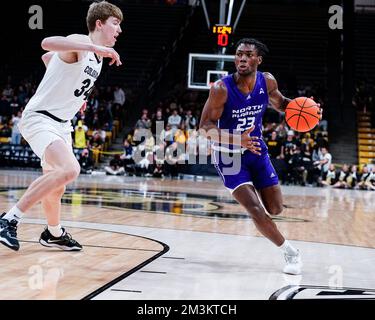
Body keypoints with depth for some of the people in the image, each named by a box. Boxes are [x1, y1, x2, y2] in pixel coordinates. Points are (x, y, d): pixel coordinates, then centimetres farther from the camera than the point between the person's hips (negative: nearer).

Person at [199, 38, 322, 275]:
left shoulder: (267, 81, -11)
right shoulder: (222, 89, -25)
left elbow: (280, 103, 10)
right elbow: (205, 127, -23)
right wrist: (237, 140, -38)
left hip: (256, 149, 5)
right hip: (229, 155, -4)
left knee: (275, 209, 6)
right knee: (256, 210, -16)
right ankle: (291, 252, 1)